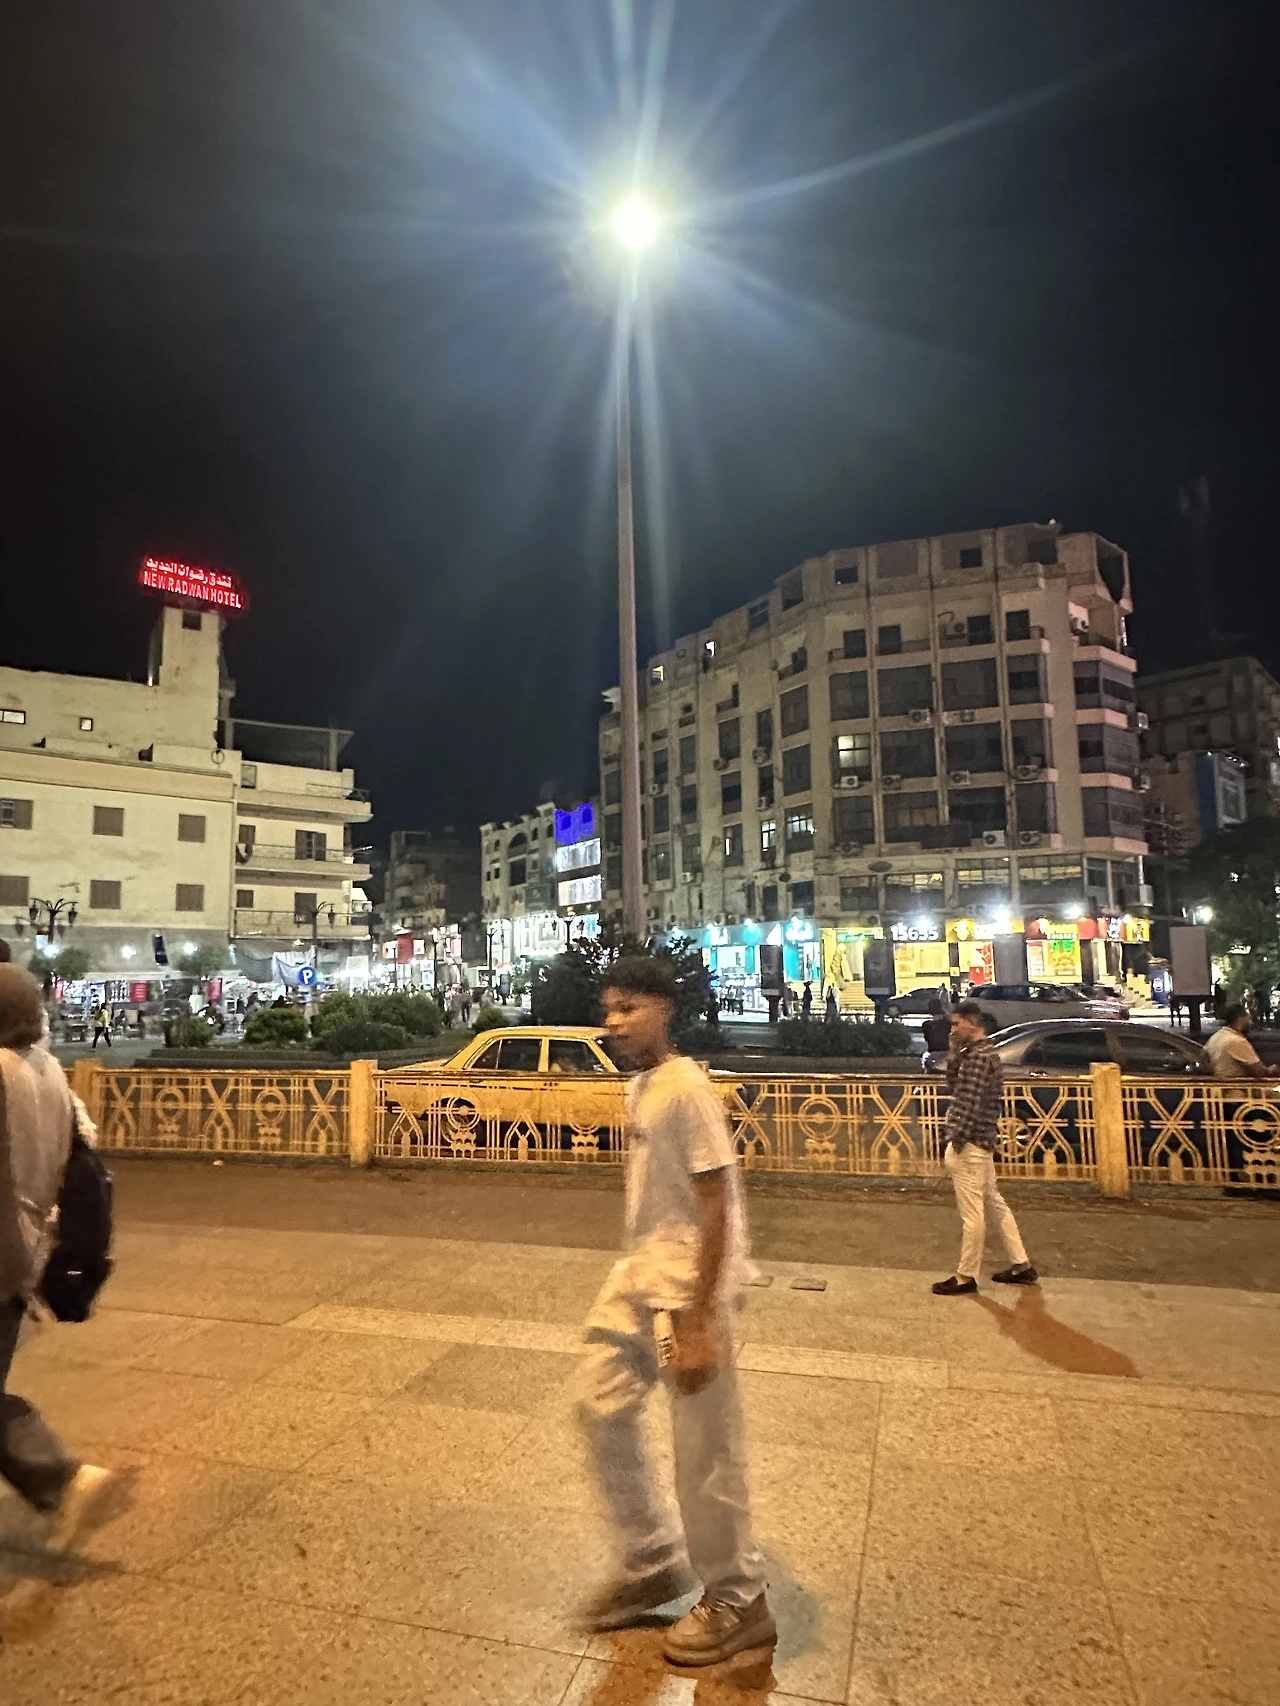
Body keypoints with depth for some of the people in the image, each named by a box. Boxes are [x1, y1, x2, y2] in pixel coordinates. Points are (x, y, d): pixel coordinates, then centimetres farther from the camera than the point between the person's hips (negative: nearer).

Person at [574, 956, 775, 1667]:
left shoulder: (685, 1088, -20)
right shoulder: (639, 1086, 7)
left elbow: (716, 1208, -21)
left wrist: (696, 1323, -21)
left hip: (690, 1284, -9)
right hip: (640, 1273, 9)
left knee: (706, 1450, 6)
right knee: (603, 1407, 16)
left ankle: (738, 1601, 29)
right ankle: (653, 1564, 35)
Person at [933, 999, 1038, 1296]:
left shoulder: (978, 1057, -18)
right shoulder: (984, 1053, 13)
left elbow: (971, 1104, -22)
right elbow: (953, 1088, 14)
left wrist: (955, 1141, -18)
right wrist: (954, 1054, 2)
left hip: (970, 1143, -11)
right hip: (983, 1141, 11)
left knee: (971, 1213, -1)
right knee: (994, 1203, 18)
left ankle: (965, 1277, 8)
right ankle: (1021, 1266, 27)